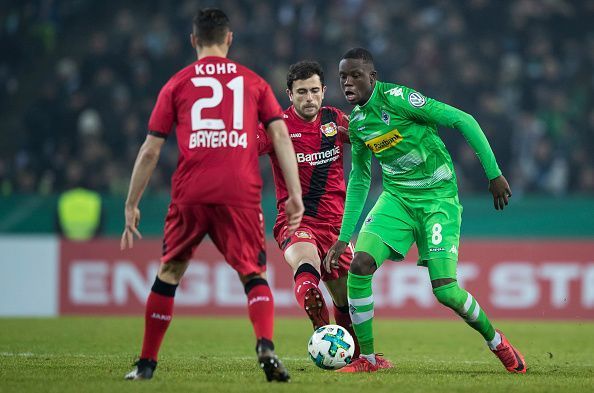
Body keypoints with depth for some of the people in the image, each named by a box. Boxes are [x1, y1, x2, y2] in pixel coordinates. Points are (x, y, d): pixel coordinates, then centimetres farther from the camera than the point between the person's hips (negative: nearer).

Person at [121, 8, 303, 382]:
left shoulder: (177, 84, 13)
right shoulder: (253, 82, 14)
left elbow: (150, 150, 10)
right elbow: (281, 135, 4)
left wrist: (132, 205, 16)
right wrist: (295, 193, 3)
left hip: (190, 195, 0)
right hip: (241, 194, 0)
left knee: (169, 273, 15)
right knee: (255, 275, 5)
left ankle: (147, 362, 17)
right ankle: (266, 347, -21)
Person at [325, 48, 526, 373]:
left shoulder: (396, 98, -17)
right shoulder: (356, 122, 5)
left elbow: (463, 121, -17)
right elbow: (358, 181, 19)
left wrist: (494, 175, -16)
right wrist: (343, 237, 17)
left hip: (438, 197, -6)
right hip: (397, 199, 6)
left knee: (445, 289, -15)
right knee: (359, 265, -16)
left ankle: (496, 342, 15)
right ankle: (366, 358, -2)